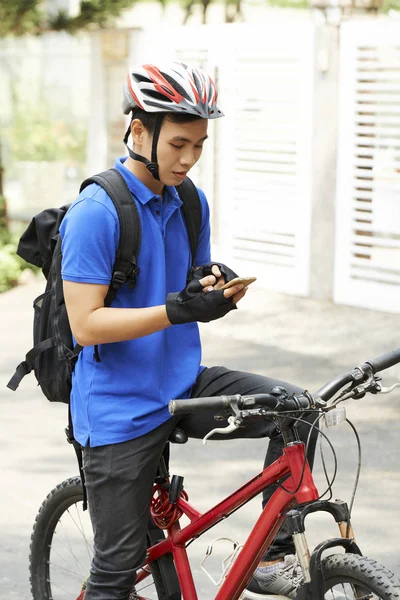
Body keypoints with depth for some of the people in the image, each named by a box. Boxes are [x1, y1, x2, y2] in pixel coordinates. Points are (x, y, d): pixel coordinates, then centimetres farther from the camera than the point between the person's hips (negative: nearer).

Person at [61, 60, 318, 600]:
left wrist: (216, 286, -9)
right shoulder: (95, 213, -16)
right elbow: (86, 324, -20)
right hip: (121, 409, -6)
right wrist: (177, 310, -29)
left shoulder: (191, 203, 5)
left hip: (183, 387, 6)